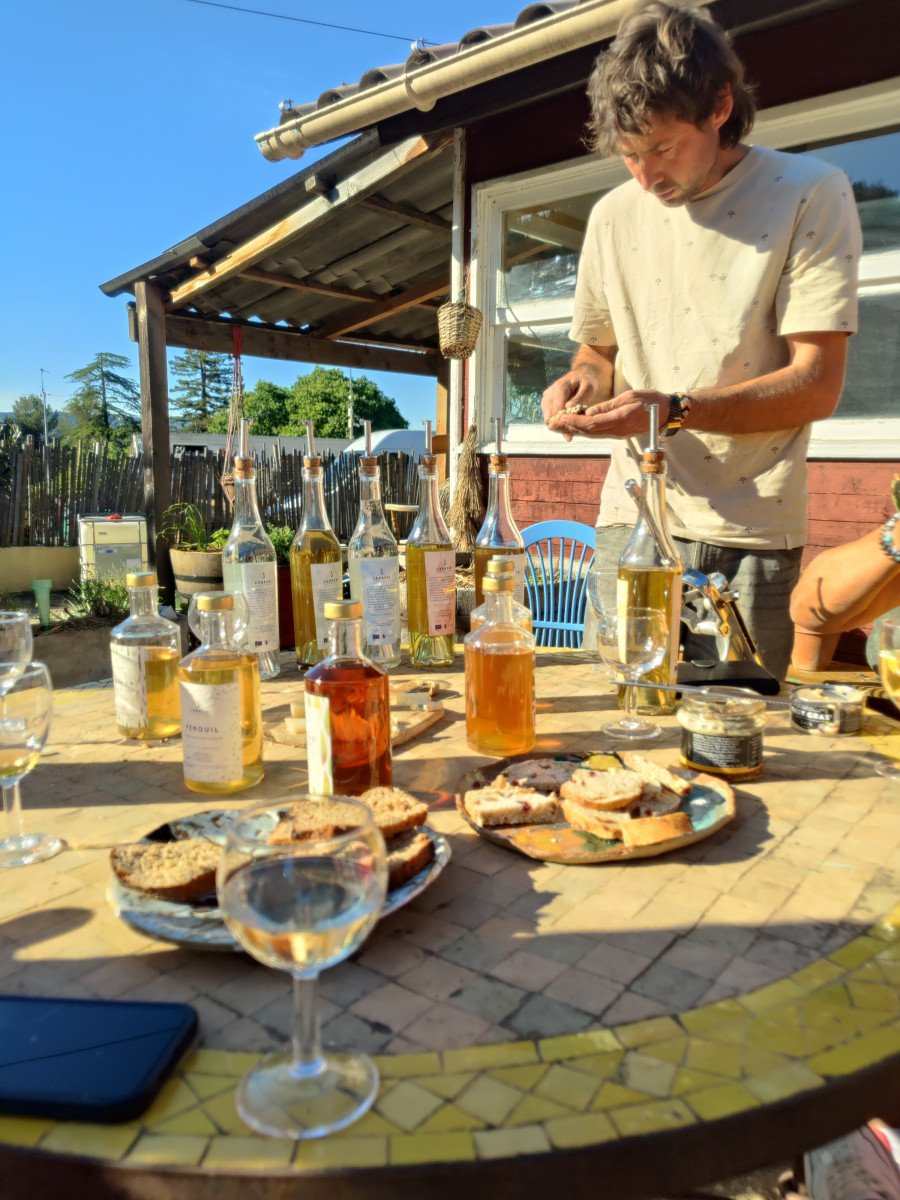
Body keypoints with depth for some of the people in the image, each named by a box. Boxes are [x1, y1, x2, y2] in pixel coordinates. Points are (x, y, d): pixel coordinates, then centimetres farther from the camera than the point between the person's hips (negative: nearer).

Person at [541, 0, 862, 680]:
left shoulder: (812, 196, -2)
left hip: (751, 536, -3)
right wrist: (583, 381, -2)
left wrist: (673, 410, -20)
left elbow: (817, 385, -8)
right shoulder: (614, 215, 11)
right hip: (632, 523, 3)